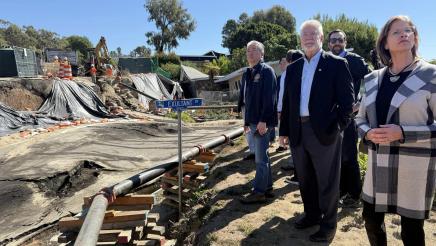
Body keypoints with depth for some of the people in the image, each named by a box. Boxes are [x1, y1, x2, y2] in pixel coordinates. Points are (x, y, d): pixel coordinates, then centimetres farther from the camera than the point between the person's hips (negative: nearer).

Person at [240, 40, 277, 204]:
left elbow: (269, 97, -18)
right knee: (262, 156, 14)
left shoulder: (266, 71, -8)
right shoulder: (248, 74, 17)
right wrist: (247, 121, 18)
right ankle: (267, 187, 25)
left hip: (263, 122, -9)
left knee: (260, 158, -4)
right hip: (253, 121, 9)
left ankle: (259, 192, 5)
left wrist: (263, 120, -23)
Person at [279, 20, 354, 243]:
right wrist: (284, 130, 7)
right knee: (305, 179, 18)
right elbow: (287, 102, 12)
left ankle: (328, 224, 26)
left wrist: (339, 126, -12)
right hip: (298, 132, 5)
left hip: (325, 131, -5)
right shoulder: (293, 68, 12)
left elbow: (347, 99, -5)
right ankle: (311, 214, 38)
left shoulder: (337, 64, -2)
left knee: (327, 181, 8)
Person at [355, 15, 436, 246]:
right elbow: (360, 118, 12)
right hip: (379, 163, 4)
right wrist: (368, 133, -8)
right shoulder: (373, 78, 6)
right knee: (371, 218, 15)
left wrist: (403, 133, -20)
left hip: (414, 163, -4)